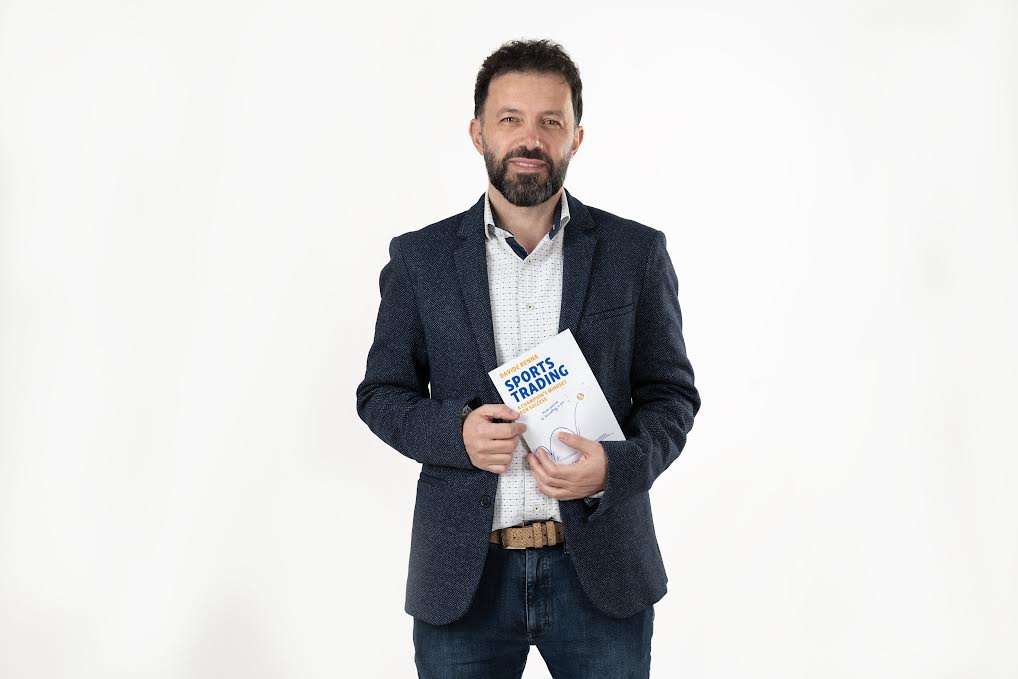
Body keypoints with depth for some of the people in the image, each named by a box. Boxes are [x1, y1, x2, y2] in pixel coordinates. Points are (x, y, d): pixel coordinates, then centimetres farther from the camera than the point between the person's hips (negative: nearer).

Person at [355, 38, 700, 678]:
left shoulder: (637, 252, 2)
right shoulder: (420, 258, 3)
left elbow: (671, 391, 5)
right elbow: (382, 392, 8)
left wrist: (616, 466, -15)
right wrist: (454, 431, -13)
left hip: (599, 571, 0)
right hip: (464, 575, 0)